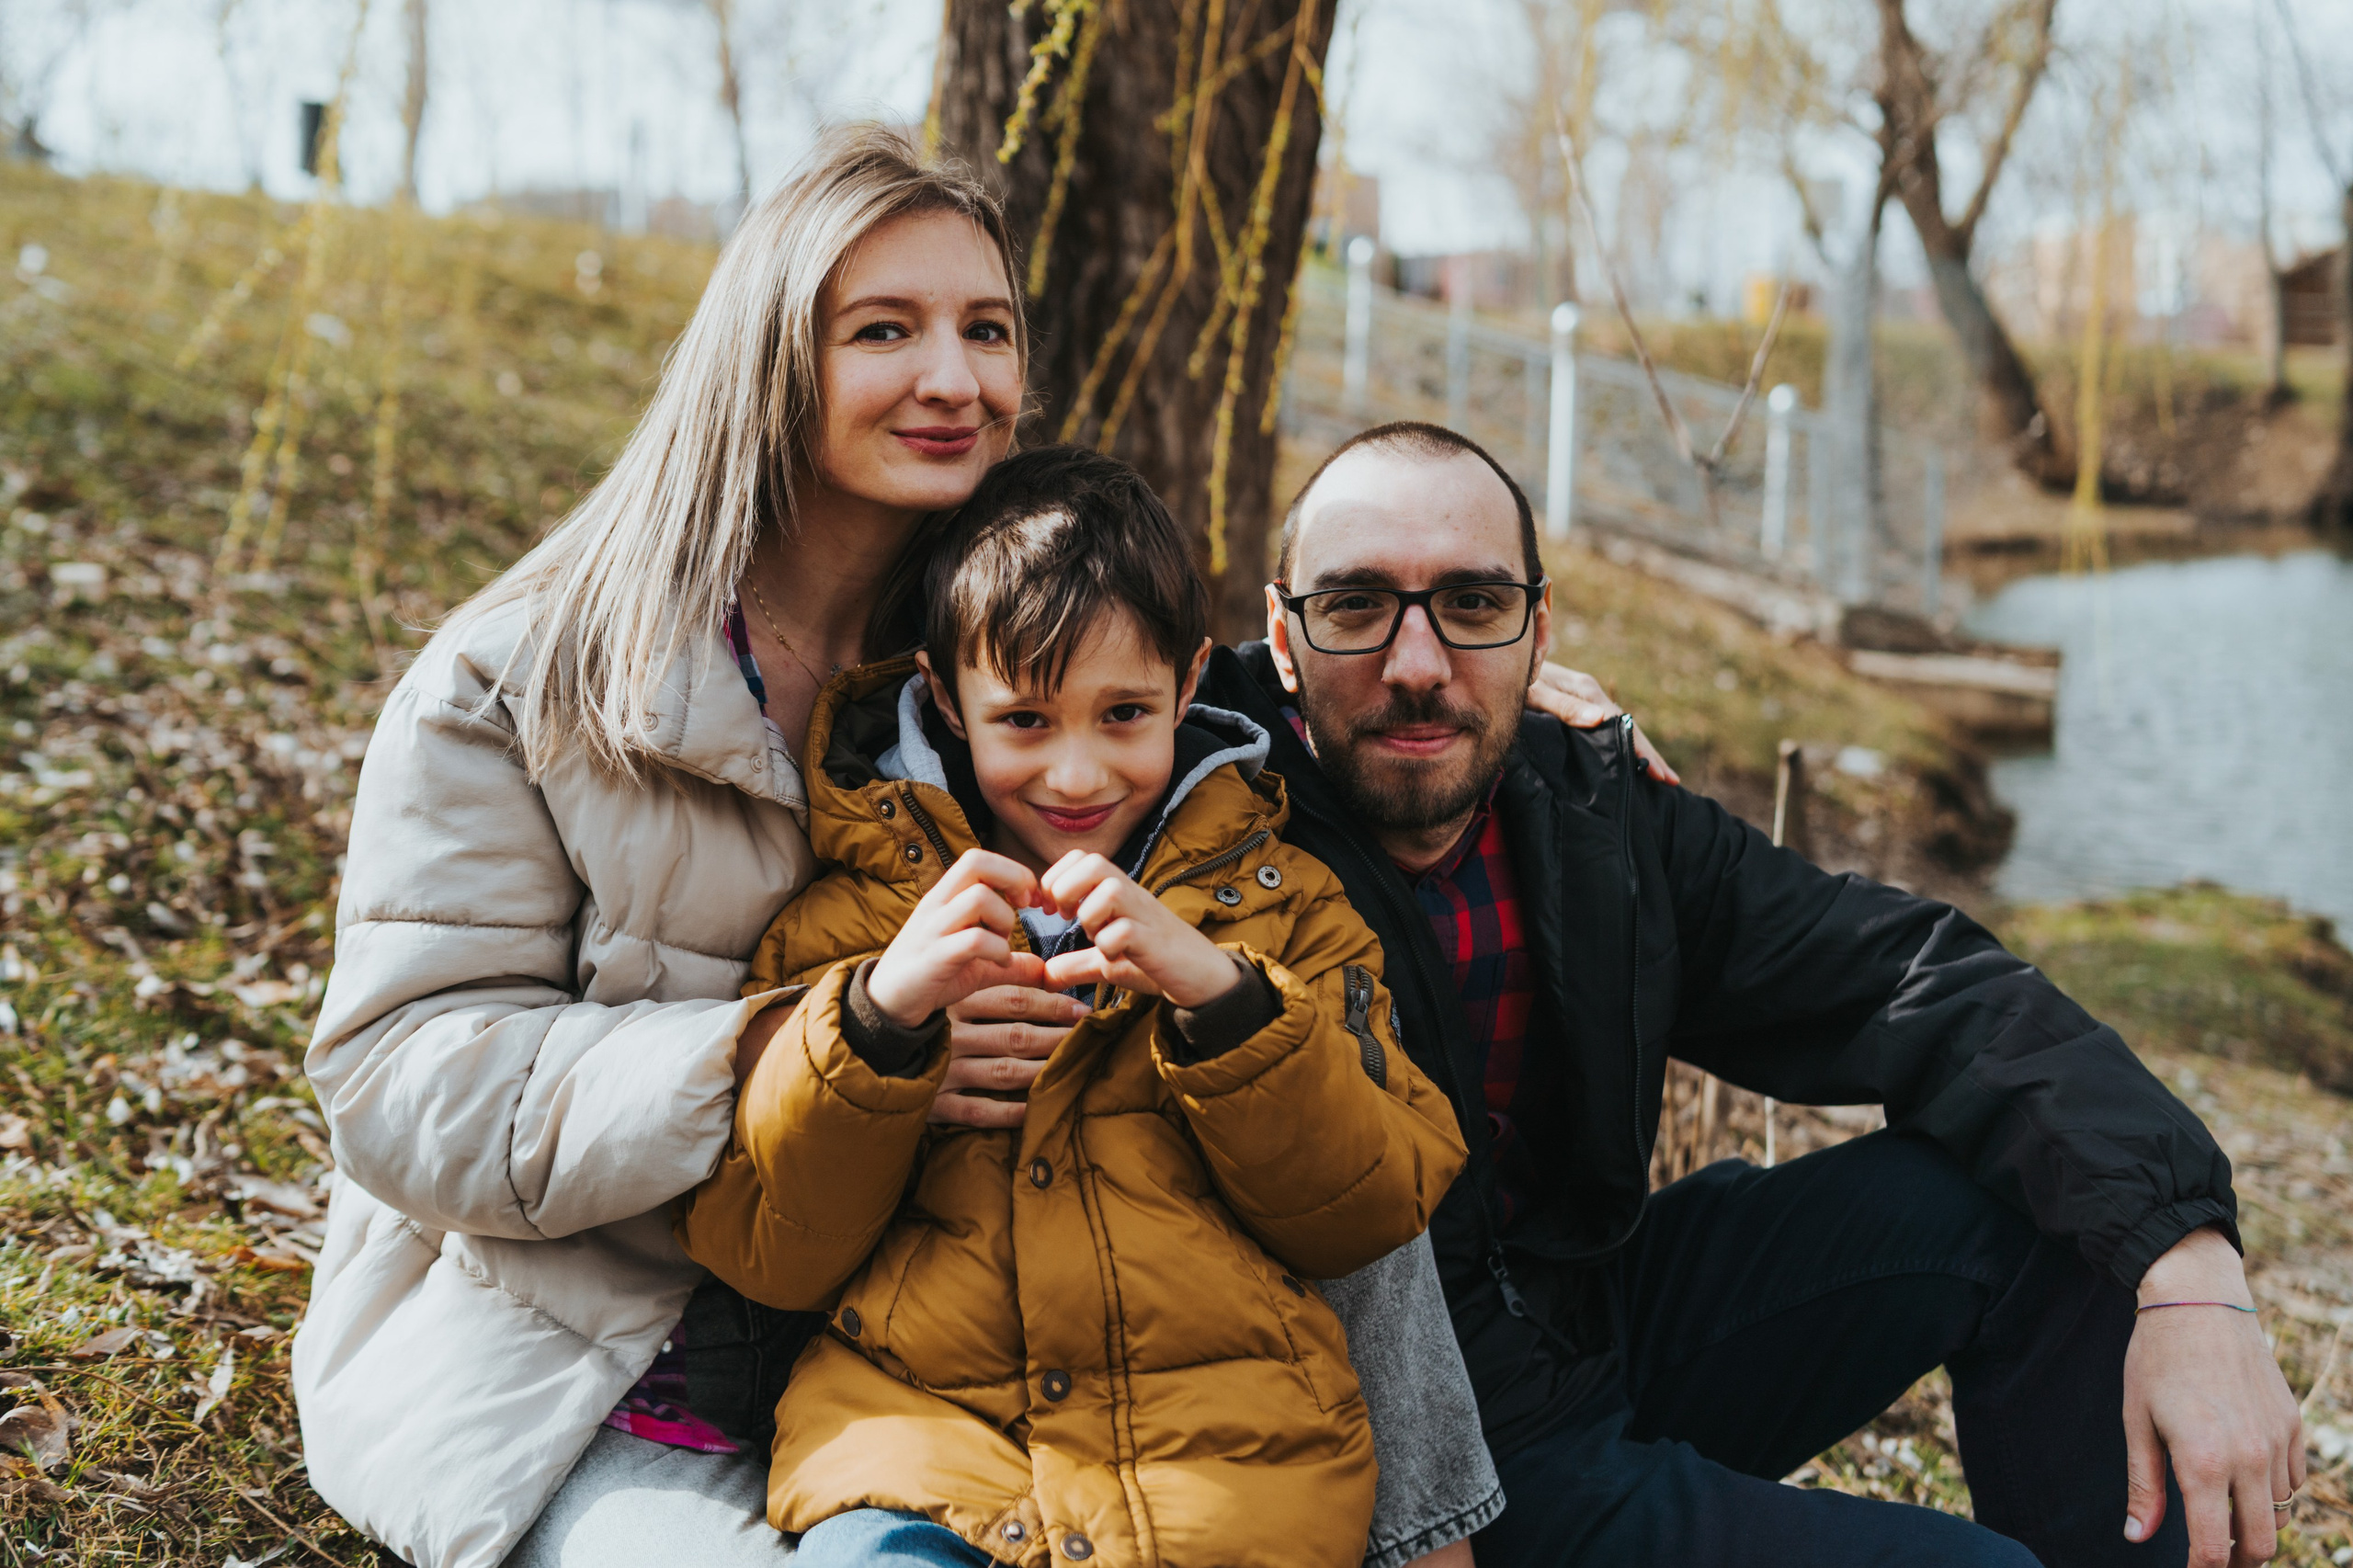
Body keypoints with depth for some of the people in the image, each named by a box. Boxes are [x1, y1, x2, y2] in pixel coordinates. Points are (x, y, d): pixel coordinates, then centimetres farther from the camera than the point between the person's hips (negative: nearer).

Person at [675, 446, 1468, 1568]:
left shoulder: (1281, 905, 17)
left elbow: (1376, 1212, 7)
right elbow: (761, 1255, 6)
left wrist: (1220, 995, -7)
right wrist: (878, 1016, -9)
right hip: (911, 1425, -1)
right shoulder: (847, 912, 14)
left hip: (1231, 1453, 1)